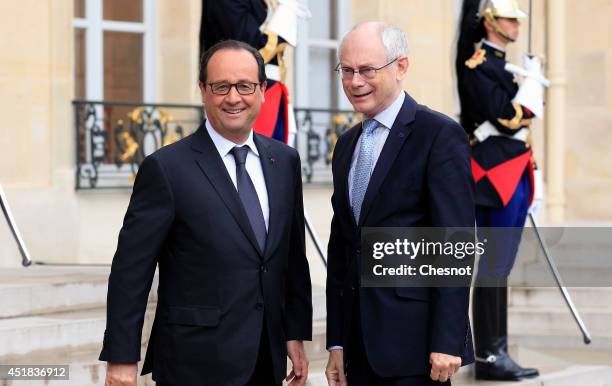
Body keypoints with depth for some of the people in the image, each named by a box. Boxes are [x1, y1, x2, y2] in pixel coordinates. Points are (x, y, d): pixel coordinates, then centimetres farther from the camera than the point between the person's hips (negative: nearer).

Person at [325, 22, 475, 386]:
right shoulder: (347, 144, 15)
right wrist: (337, 342, 12)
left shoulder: (440, 135, -7)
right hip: (359, 342, 6)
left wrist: (446, 342, -17)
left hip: (413, 339, -6)